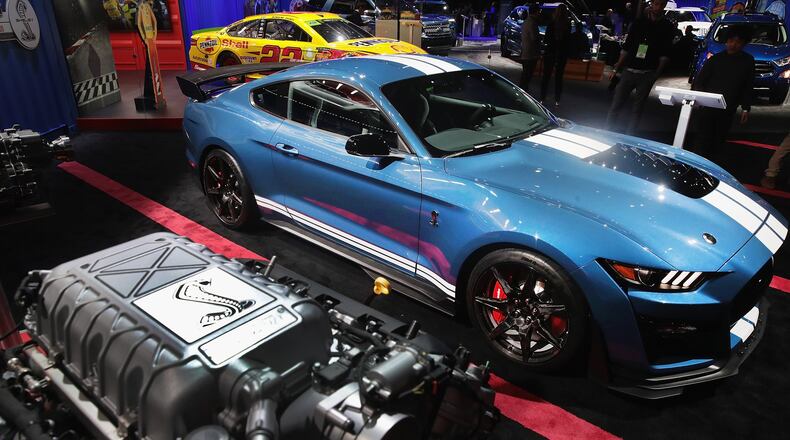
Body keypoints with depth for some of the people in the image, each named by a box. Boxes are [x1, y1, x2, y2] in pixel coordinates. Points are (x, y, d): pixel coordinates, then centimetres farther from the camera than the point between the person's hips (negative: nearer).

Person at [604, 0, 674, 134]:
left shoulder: (667, 27, 3)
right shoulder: (639, 21, 9)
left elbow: (665, 54, 0)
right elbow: (626, 48, 10)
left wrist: (657, 74, -11)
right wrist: (616, 69, 6)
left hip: (647, 74, -1)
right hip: (629, 70, 2)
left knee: (638, 107, 3)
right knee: (616, 104, -1)